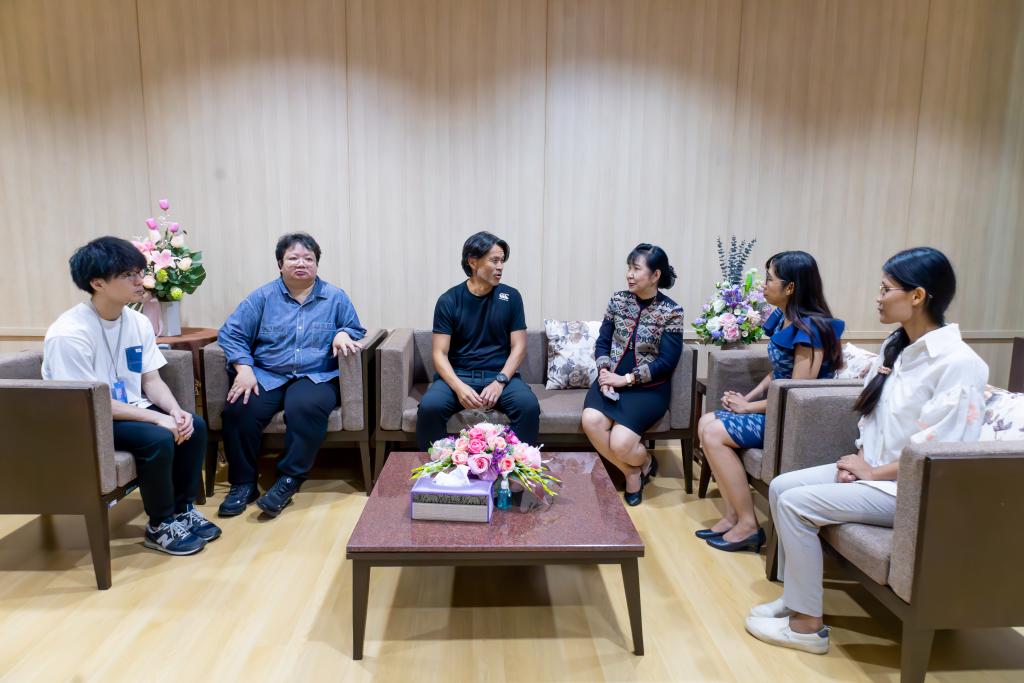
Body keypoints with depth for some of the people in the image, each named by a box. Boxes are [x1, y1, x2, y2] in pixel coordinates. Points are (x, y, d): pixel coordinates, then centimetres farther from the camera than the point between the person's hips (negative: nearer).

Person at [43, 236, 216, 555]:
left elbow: (151, 380, 4)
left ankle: (183, 508, 8)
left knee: (194, 425, -10)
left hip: (130, 410, 8)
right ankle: (160, 526, -6)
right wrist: (158, 418, -27)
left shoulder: (138, 322, -1)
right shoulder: (69, 333, -23)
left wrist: (175, 411, -17)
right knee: (158, 438, -28)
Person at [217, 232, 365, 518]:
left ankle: (288, 481, -21)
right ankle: (243, 483, -11)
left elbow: (356, 330, 18)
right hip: (267, 376, 1)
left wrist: (343, 334, -7)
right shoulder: (263, 297, 10)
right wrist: (244, 368, -11)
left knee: (305, 406, -36)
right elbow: (231, 334, 5)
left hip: (317, 376, -1)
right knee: (239, 409, -28)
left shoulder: (335, 297, 12)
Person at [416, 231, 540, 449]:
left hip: (500, 374, 1)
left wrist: (499, 382, -15)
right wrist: (459, 386, -23)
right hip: (457, 374, 0)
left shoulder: (510, 297, 3)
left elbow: (519, 347, 1)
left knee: (529, 406, -29)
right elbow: (440, 354, -5)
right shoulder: (449, 300, -2)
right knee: (429, 406, -30)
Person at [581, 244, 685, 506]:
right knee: (591, 420, -27)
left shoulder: (671, 311, -7)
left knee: (619, 442, -25)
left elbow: (667, 362, -10)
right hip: (613, 379, 4)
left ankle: (644, 462, 14)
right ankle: (632, 472, -2)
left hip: (649, 387, -4)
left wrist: (627, 379, -16)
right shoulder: (618, 300, 5)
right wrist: (604, 372, -11)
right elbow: (602, 342, 8)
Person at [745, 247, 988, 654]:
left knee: (796, 503, -19)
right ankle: (796, 595, 10)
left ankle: (807, 624, -4)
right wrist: (858, 459, -3)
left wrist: (872, 473, -14)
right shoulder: (895, 348, 6)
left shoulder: (958, 364, -20)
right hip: (873, 470, 9)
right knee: (781, 487, -2)